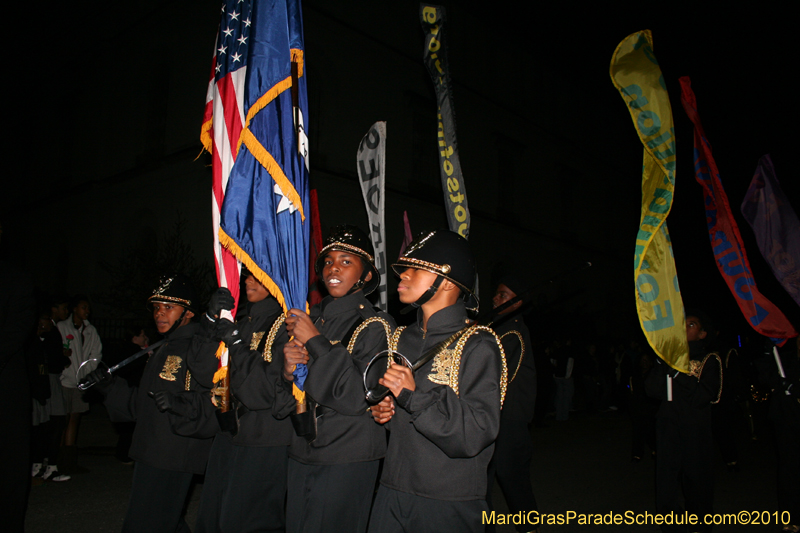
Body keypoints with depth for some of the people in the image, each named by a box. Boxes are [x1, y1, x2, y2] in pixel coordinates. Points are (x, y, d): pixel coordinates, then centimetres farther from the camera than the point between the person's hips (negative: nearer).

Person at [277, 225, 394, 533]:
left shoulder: (375, 326, -10)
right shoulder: (311, 317, 8)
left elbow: (358, 397, -21)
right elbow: (286, 399, 10)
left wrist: (316, 342, -20)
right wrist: (288, 372, -13)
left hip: (347, 461, -6)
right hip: (302, 453, 6)